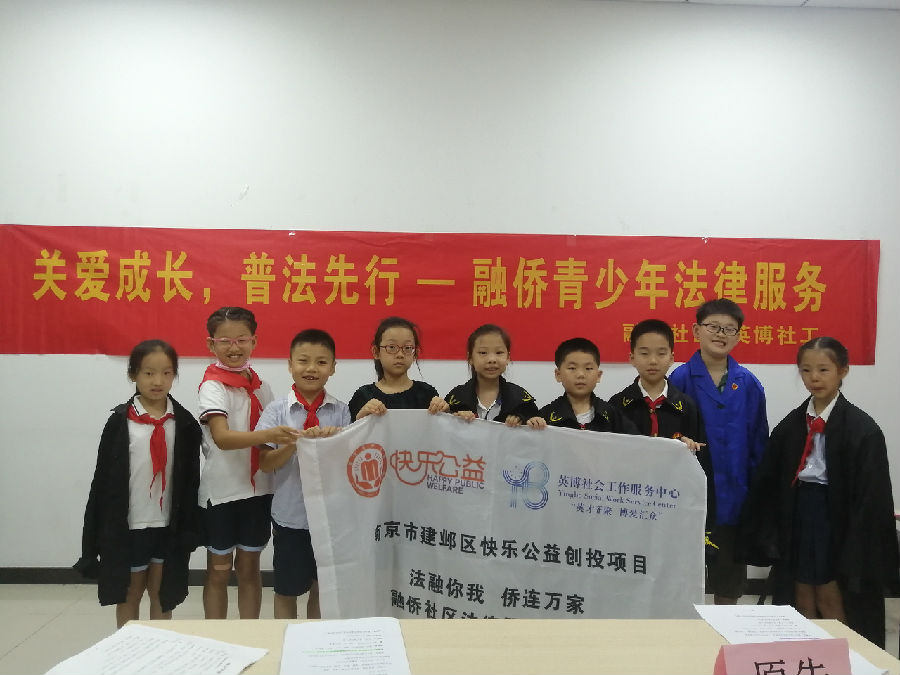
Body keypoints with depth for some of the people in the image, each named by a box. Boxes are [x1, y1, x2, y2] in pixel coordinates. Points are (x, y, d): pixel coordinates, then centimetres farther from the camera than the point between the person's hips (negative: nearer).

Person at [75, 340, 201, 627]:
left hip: (168, 525, 1)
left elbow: (191, 479, 1)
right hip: (128, 525, -1)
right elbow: (103, 478, -4)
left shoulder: (185, 423, -2)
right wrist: (94, 535, -4)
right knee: (128, 595, 15)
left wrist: (189, 527, -1)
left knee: (162, 595, 14)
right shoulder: (120, 421, -6)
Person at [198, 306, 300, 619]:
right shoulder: (212, 386, -11)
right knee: (219, 570, 9)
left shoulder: (260, 386, 5)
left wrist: (290, 437, -2)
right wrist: (266, 435, -41)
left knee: (249, 567, 14)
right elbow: (221, 438, -28)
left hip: (256, 488, 4)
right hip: (221, 489, -4)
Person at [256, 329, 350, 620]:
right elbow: (265, 463, -9)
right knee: (287, 590, 14)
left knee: (322, 589, 16)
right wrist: (296, 441, -25)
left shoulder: (340, 411, -3)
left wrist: (335, 439, -23)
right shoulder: (277, 410, -6)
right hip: (290, 514, -1)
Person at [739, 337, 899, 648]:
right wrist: (767, 535, 5)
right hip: (798, 516, 5)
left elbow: (870, 494, -12)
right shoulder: (791, 424, 4)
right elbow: (769, 482, 8)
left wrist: (858, 550, -15)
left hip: (837, 519, -5)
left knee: (832, 600, 4)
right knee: (802, 600, 13)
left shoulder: (861, 428, -11)